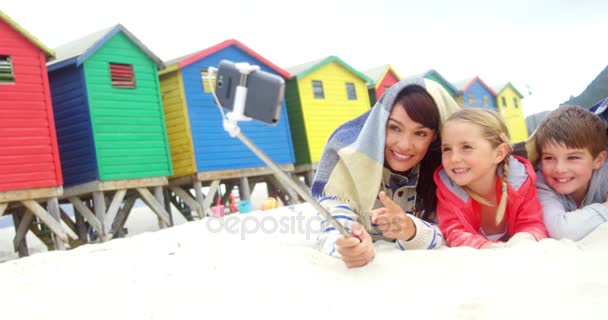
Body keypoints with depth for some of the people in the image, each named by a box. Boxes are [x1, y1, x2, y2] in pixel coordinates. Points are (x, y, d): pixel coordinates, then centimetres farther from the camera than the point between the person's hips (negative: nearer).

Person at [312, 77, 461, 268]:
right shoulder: (351, 154, -21)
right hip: (356, 271, -1)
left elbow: (444, 237, -18)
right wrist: (349, 247, -49)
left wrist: (411, 229, -39)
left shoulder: (439, 168, -14)